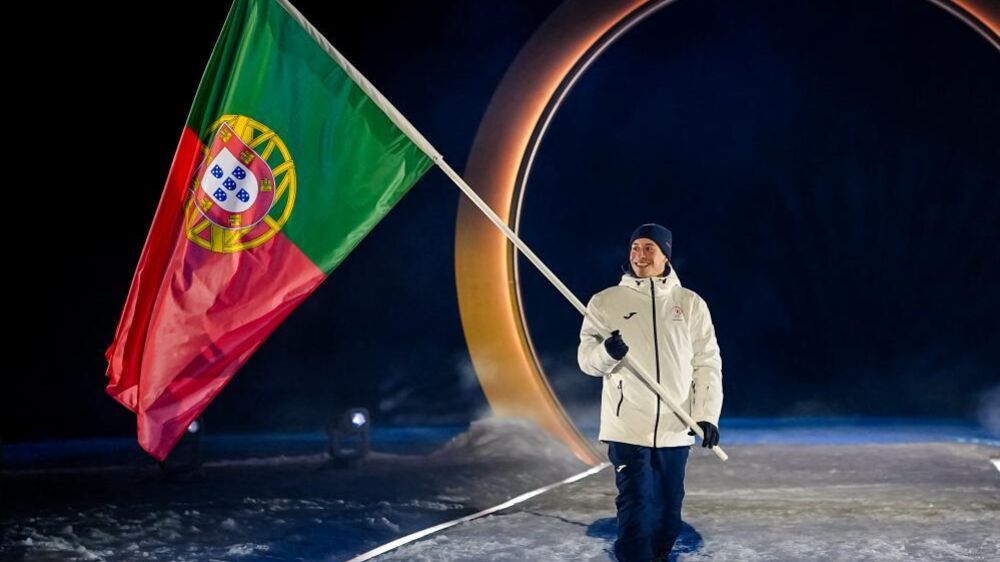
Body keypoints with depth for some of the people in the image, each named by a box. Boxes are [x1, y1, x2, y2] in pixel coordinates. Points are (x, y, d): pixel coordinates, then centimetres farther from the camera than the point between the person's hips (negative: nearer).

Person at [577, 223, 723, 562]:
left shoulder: (691, 303, 7)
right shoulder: (606, 301, 3)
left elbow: (707, 362, 6)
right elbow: (587, 359, 0)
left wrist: (707, 415, -5)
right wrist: (606, 352, -23)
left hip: (676, 429, 2)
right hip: (627, 427, -2)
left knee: (669, 510, 11)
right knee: (635, 508, -7)